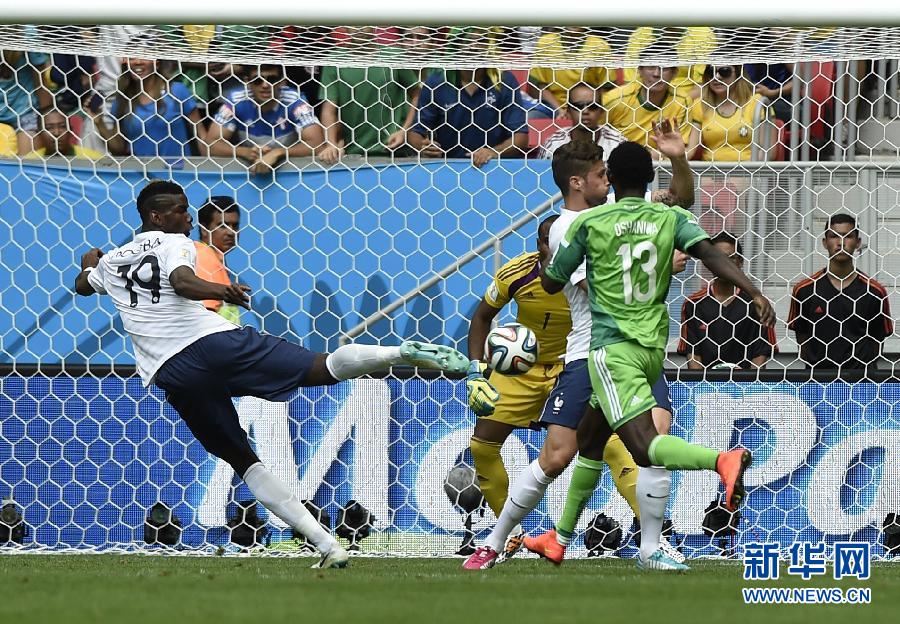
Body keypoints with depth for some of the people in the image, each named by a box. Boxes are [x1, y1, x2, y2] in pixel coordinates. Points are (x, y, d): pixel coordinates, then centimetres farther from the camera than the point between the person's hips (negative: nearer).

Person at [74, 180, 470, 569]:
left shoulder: (111, 262, 22)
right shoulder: (174, 244, 7)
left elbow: (82, 285, 46)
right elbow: (181, 281, -17)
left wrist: (90, 263, 67)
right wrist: (218, 291, -34)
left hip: (174, 373, 4)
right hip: (215, 343, -4)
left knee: (242, 459, 8)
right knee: (325, 367, -9)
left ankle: (326, 544, -2)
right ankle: (405, 353, -33)